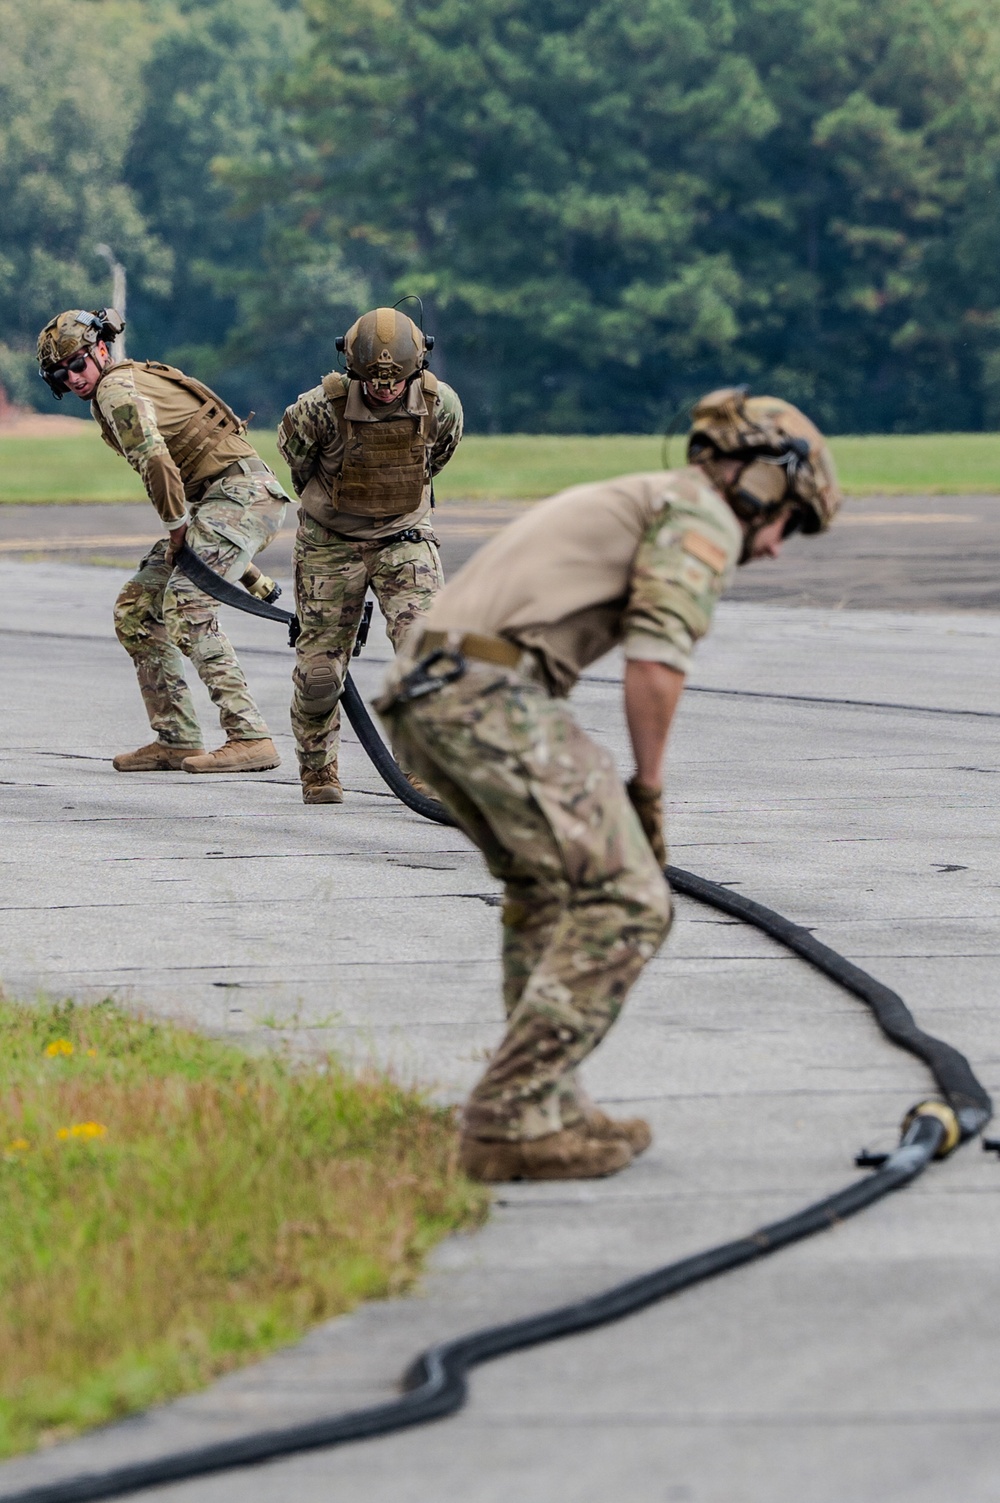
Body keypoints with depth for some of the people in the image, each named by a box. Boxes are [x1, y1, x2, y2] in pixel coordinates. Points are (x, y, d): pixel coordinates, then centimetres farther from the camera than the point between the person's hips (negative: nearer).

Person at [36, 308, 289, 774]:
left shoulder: (115, 388, -11)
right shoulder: (130, 382, 21)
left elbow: (155, 460, -23)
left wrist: (177, 530, -12)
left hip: (242, 492, -10)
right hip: (213, 500, 10)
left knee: (186, 605, -24)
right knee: (136, 608, 10)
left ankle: (250, 738, -29)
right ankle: (176, 739, 11)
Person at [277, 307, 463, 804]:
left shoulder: (441, 405, -15)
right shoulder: (322, 407, -23)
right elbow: (293, 449, 0)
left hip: (404, 537, 1)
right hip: (330, 543, -1)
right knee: (319, 668, 2)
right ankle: (317, 772, 24)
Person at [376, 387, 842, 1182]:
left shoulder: (625, 504, 33)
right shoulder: (702, 518, 4)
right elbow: (656, 662, -10)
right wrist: (648, 790, 2)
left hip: (422, 692, 10)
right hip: (494, 692, -10)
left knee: (549, 886, 24)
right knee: (624, 904, -7)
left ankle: (551, 1110, 21)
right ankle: (513, 1121, -11)